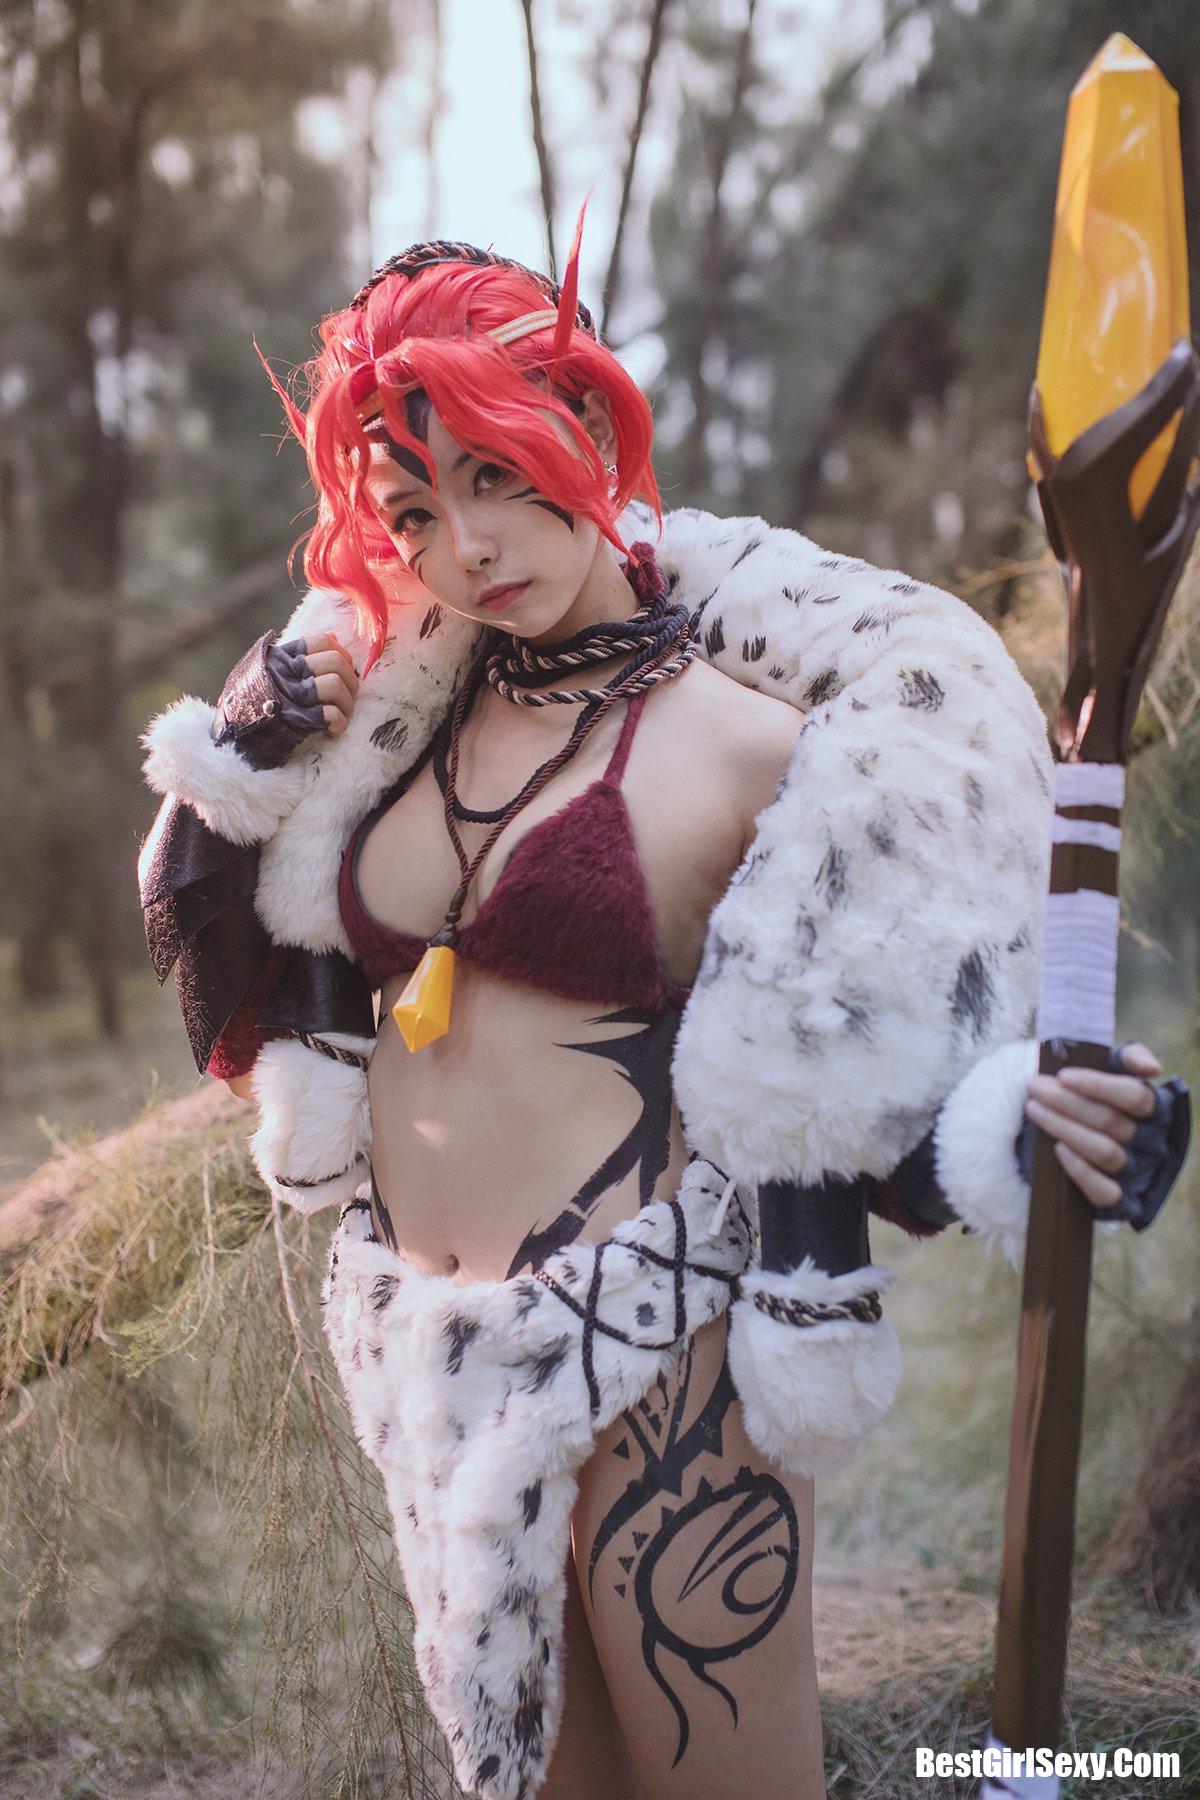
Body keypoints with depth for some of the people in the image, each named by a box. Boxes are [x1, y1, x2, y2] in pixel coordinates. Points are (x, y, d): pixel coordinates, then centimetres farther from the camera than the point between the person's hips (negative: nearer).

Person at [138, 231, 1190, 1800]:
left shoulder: (748, 739, -11)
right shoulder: (411, 709, 5)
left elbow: (843, 1081, -8)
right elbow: (221, 928, 15)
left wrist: (1020, 1130, -26)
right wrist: (240, 768, -1)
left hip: (649, 1359, -5)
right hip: (424, 1350, 6)